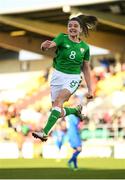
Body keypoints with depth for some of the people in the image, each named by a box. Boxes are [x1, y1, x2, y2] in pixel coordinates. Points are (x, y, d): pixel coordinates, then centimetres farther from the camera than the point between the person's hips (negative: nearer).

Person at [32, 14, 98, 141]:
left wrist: (90, 89, 8)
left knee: (58, 101, -28)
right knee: (60, 113, 2)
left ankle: (45, 132, -35)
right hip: (58, 75, 1)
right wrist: (45, 46, -50)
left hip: (73, 78, -1)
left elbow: (86, 69, 12)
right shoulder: (62, 38, -3)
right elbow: (51, 45, -24)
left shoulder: (85, 47, 4)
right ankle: (76, 110, 35)